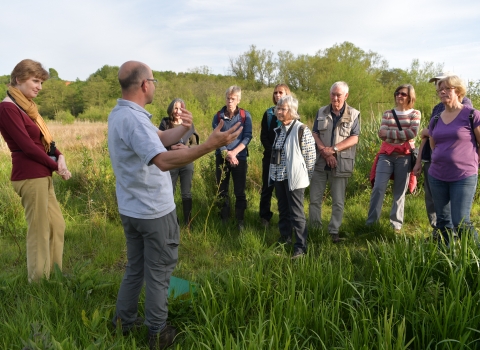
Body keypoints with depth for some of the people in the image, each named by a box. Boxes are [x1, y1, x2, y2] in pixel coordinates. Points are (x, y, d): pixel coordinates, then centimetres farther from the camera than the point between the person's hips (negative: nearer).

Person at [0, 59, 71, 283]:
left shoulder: (26, 106, 13)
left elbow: (44, 139, 13)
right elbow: (27, 145, -18)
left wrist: (60, 156, -6)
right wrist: (55, 165, -7)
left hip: (42, 175, 10)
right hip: (29, 177, -9)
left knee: (57, 225, 16)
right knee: (39, 231, 1)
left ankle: (53, 276, 30)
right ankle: (39, 282, 16)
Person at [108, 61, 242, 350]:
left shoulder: (120, 113, 6)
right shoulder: (133, 119, -26)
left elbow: (161, 138, 10)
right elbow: (164, 161, -39)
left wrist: (184, 129, -7)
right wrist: (211, 145, -45)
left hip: (132, 209, 9)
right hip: (154, 212, -9)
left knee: (135, 268, 23)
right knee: (158, 274, 7)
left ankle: (124, 321, 36)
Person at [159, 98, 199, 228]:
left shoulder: (188, 124, 2)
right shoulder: (165, 123, -2)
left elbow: (195, 144, 4)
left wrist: (186, 147, -15)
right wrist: (170, 148, -17)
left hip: (186, 163, 1)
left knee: (186, 194, 7)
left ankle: (188, 223, 19)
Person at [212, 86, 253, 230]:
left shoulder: (245, 115, -3)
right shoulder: (218, 116, -1)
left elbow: (247, 137, -8)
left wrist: (234, 152, -19)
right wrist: (227, 153, -18)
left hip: (240, 158, -1)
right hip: (221, 157, 2)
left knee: (240, 192, 4)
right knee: (222, 191, 10)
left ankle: (240, 221, 17)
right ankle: (224, 219, 24)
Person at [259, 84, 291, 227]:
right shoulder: (269, 113, 9)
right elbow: (263, 136, 4)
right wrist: (272, 151, -10)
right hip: (270, 156, 2)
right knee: (267, 187, 5)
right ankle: (265, 217, 15)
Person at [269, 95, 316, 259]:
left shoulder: (302, 130, -14)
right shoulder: (279, 130, 9)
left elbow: (310, 157, -11)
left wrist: (306, 177, -5)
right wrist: (273, 173, 16)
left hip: (294, 178, -7)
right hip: (279, 177, 7)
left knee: (296, 213, -2)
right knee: (283, 210, 17)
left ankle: (301, 247, 6)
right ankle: (284, 237, 33)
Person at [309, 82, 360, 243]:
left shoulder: (353, 114, 0)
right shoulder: (321, 112, 8)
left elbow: (354, 139, -7)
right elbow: (315, 134, 2)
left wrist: (333, 149, -16)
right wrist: (324, 152, -13)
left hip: (341, 164, -2)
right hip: (320, 162, 2)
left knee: (338, 202, 5)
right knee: (315, 199, 6)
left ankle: (334, 231, 18)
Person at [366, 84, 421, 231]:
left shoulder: (415, 114, 6)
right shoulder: (387, 113, 12)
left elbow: (412, 133, -10)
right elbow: (381, 134, -1)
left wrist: (389, 133, -9)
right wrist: (402, 134, -10)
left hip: (404, 156, -1)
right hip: (386, 155, 1)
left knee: (400, 192, 4)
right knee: (378, 188, -6)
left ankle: (396, 224, 12)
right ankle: (371, 222, 0)